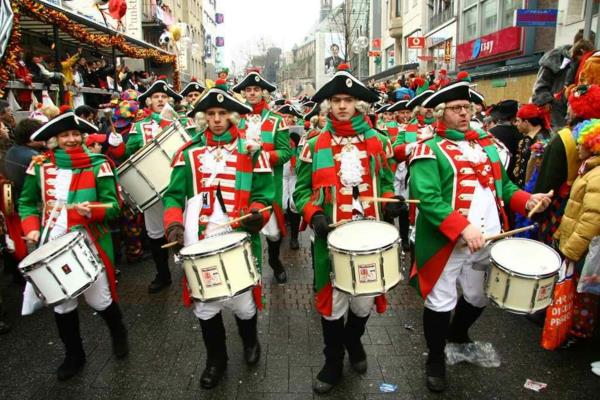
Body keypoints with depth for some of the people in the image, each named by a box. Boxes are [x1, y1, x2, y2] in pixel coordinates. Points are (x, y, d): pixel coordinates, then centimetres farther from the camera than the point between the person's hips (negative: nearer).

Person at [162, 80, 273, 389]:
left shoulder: (251, 150, 2)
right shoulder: (190, 151, 7)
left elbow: (264, 193, 0)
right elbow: (175, 194, 7)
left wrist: (256, 214, -20)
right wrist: (173, 224, -10)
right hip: (199, 244, 2)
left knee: (242, 302, 9)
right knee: (205, 306, 13)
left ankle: (250, 341, 43)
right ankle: (215, 360, 36)